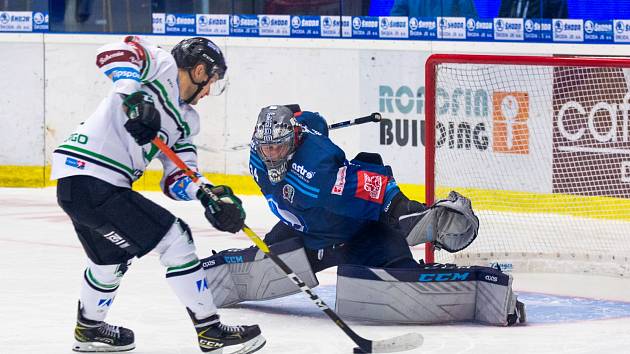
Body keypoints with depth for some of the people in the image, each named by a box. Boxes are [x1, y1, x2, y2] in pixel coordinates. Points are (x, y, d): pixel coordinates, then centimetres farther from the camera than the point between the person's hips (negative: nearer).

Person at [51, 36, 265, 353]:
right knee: (175, 239, -6)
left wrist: (210, 195, -5)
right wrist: (135, 96, -32)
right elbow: (112, 52, -21)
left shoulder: (186, 121, 20)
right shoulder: (164, 67, -4)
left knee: (112, 258, 31)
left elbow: (176, 178, 13)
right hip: (91, 181, -10)